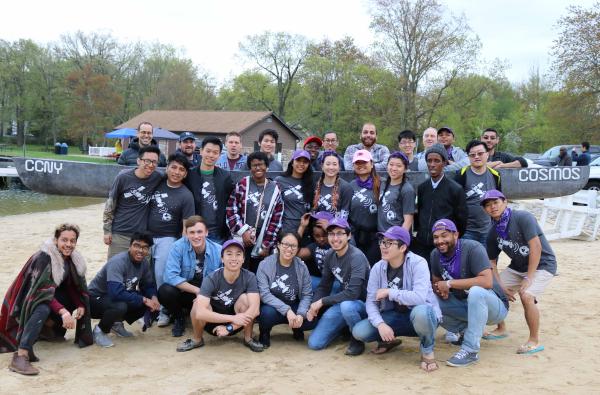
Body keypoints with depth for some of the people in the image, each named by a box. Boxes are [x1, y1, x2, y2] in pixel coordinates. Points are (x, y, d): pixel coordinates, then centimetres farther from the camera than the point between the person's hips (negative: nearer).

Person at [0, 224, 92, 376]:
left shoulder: (72, 259, -5)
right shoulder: (43, 258, -26)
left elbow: (73, 287, 2)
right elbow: (42, 291, -34)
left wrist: (81, 305, -15)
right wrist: (63, 311, -44)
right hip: (26, 301, -8)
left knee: (79, 300, -1)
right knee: (43, 309, -37)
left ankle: (49, 328, 9)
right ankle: (20, 356, -44)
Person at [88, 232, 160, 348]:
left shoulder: (144, 262, -6)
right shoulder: (118, 262, -29)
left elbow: (149, 285, 5)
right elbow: (116, 293, -39)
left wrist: (153, 297, -19)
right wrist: (144, 300, -34)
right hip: (96, 298, -7)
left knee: (151, 300, -11)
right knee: (120, 306, -37)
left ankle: (117, 323, 10)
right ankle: (100, 330, -6)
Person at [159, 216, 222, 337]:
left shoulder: (218, 251, -13)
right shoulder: (178, 247, -15)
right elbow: (170, 276, -24)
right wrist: (197, 290, -27)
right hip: (183, 293, 0)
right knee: (164, 291, -31)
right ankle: (179, 318, 2)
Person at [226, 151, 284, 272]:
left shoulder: (275, 189, 6)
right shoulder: (242, 184, 2)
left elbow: (277, 220, 5)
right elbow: (231, 210, -1)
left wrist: (267, 245, 1)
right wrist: (243, 230, -11)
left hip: (263, 242, 1)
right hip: (242, 240, -1)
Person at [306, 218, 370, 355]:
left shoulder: (357, 257, -23)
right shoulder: (329, 256, 0)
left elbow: (352, 293, -32)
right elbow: (324, 286, 6)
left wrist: (322, 301, -24)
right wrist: (314, 307, -12)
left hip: (363, 304, -6)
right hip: (342, 302, 7)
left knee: (346, 305, -42)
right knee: (314, 343, -2)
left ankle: (358, 340, -12)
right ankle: (346, 327, 22)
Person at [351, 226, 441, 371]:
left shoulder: (417, 263, -20)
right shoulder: (378, 268, -5)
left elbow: (420, 298, -33)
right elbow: (371, 302, -6)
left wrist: (389, 292, -24)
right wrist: (380, 324, -24)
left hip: (423, 315, -4)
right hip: (395, 317, 5)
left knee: (421, 311, -41)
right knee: (359, 331, -16)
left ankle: (427, 351, -9)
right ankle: (389, 340, 18)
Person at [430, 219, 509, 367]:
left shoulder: (472, 248, -23)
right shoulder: (436, 254, -2)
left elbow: (487, 281, -34)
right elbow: (436, 282, 9)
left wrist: (449, 283, -29)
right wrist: (440, 290, -17)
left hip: (495, 306, -7)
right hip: (464, 305, 7)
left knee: (476, 291, -38)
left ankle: (470, 350, -28)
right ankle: (466, 329, 7)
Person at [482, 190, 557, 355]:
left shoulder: (523, 217, -22)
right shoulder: (493, 232, -2)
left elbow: (536, 247, -27)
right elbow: (492, 262, 3)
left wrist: (529, 278, -27)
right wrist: (501, 287, -9)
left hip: (541, 265, -7)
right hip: (517, 266, 7)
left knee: (526, 296, -28)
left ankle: (534, 341, -12)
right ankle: (501, 329, 27)